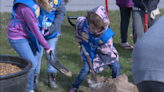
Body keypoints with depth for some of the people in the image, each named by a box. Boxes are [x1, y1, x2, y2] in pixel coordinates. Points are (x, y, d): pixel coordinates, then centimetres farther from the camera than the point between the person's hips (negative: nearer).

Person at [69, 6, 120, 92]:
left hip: (103, 53, 0)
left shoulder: (107, 36, -35)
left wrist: (95, 66, -21)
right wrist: (81, 41, 7)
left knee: (116, 67, -9)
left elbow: (104, 53, -24)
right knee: (86, 69, -14)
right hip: (89, 52, 0)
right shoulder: (82, 23, -31)